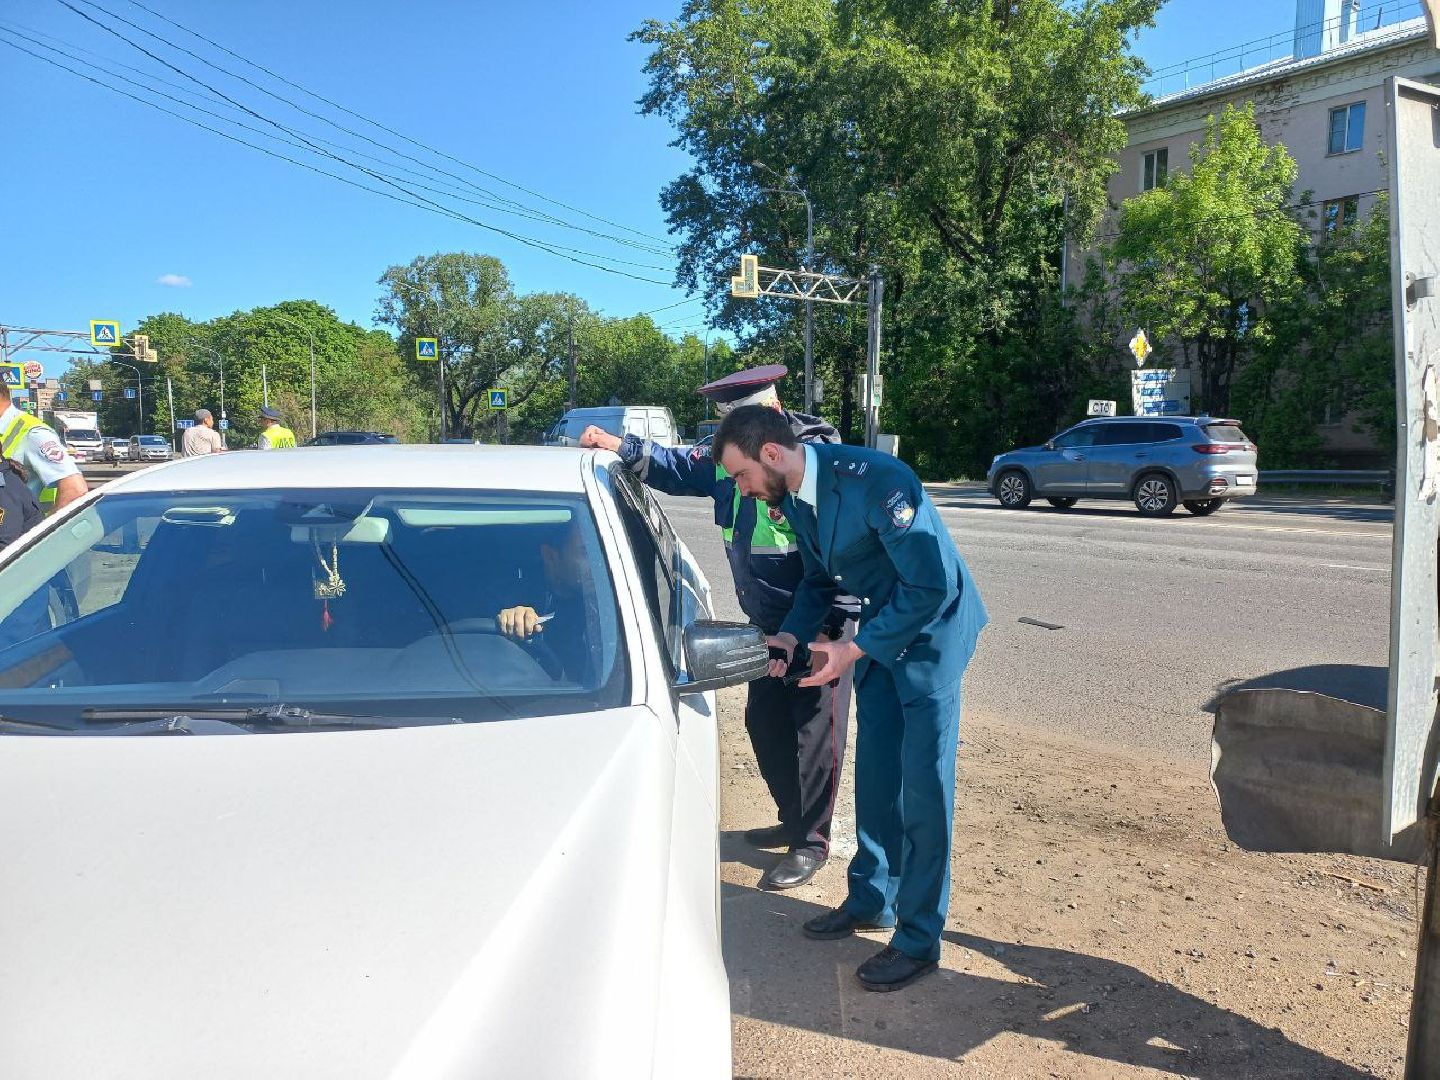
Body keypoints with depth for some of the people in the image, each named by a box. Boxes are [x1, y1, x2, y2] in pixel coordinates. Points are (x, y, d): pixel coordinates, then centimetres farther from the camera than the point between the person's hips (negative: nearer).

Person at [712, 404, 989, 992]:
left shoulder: (876, 480, -30)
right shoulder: (793, 495, -3)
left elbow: (932, 585, -28)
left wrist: (854, 650, -25)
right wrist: (791, 636, -5)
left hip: (930, 632, -8)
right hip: (879, 629, 8)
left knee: (923, 787, -2)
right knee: (874, 773, 15)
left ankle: (918, 939, 11)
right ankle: (870, 900, 32)